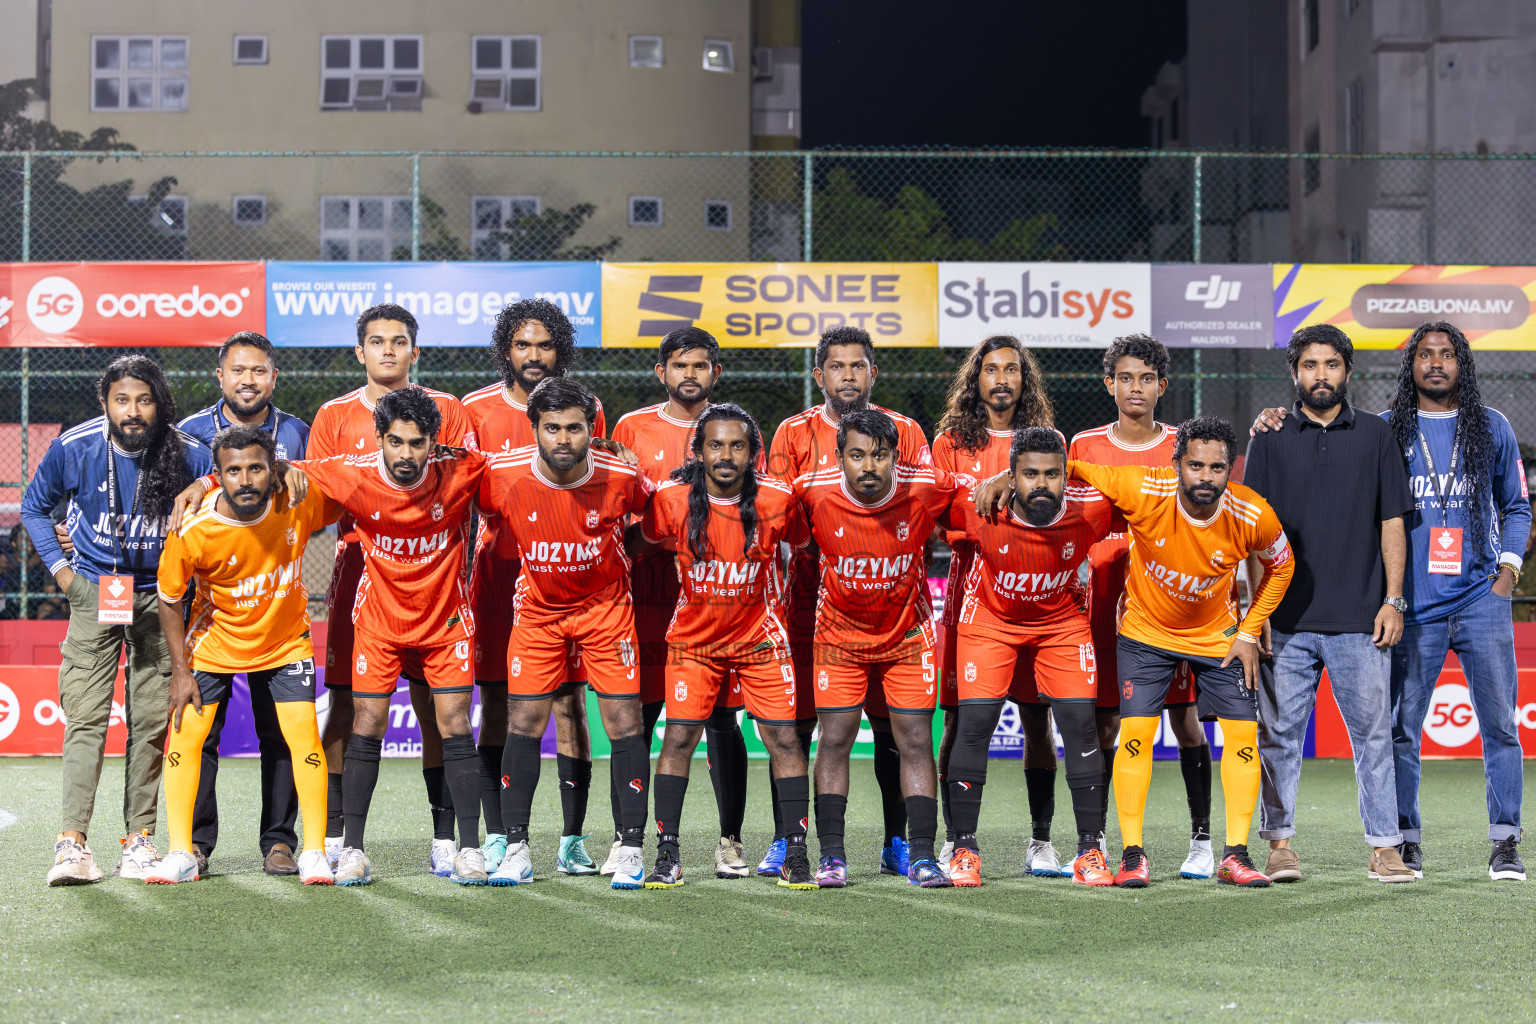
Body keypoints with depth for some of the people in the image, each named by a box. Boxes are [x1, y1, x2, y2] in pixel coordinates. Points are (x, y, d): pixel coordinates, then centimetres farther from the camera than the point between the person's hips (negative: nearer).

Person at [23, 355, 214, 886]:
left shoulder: (191, 455, -12)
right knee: (85, 716, -10)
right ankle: (73, 841, -14)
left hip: (158, 595, 1)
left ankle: (139, 838, 7)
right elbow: (35, 506, 10)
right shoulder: (73, 448, -10)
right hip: (94, 591, -1)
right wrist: (58, 567, 2)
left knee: (151, 718, 0)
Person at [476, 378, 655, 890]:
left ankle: (631, 848, 4)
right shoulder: (503, 473, -19)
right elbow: (481, 512, 3)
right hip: (537, 608, 1)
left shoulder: (621, 476, -19)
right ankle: (516, 849, 7)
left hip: (606, 604, -1)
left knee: (624, 723, -5)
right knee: (523, 725, -3)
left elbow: (654, 516, 2)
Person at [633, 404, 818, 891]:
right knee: (679, 737, -7)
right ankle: (667, 855, 3)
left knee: (783, 737, -4)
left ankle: (795, 853, 5)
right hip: (693, 637, 0)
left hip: (760, 637, 0)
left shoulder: (777, 500, -14)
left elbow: (802, 546, 4)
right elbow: (646, 540, 6)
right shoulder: (672, 499, -14)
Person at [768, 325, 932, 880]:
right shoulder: (793, 433, 7)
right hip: (811, 596, 0)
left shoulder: (905, 432, 8)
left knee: (892, 723, 1)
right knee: (795, 722, -1)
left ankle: (896, 844, 11)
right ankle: (785, 840, 9)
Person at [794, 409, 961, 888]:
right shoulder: (813, 491, -20)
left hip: (908, 633, 0)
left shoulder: (925, 489, -20)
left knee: (916, 741, -2)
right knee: (834, 740, -3)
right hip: (840, 632, 0)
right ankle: (831, 854, 4)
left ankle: (921, 854, 2)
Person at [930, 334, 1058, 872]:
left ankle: (1041, 842, 9)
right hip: (970, 590, -1)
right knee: (961, 718, -1)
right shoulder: (951, 441, 8)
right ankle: (954, 841, 6)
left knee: (1037, 719, 1)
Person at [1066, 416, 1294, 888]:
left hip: (1217, 634, 2)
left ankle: (1235, 856, 5)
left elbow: (1281, 566, -1)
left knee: (1243, 731, -5)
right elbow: (1069, 469, -16)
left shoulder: (1253, 516, -23)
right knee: (1136, 732, -11)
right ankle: (1132, 855, 0)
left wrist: (1249, 633, -4)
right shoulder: (1143, 491, -29)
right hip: (1146, 631, -1)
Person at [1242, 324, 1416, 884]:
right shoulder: (1271, 439, 7)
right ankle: (1280, 843, 10)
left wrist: (1393, 599, 0)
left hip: (1360, 619, 0)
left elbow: (1391, 522, 8)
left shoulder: (1375, 435, 8)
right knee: (1280, 733, 2)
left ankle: (1384, 847, 7)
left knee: (1373, 732, 2)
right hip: (1287, 620, 0)